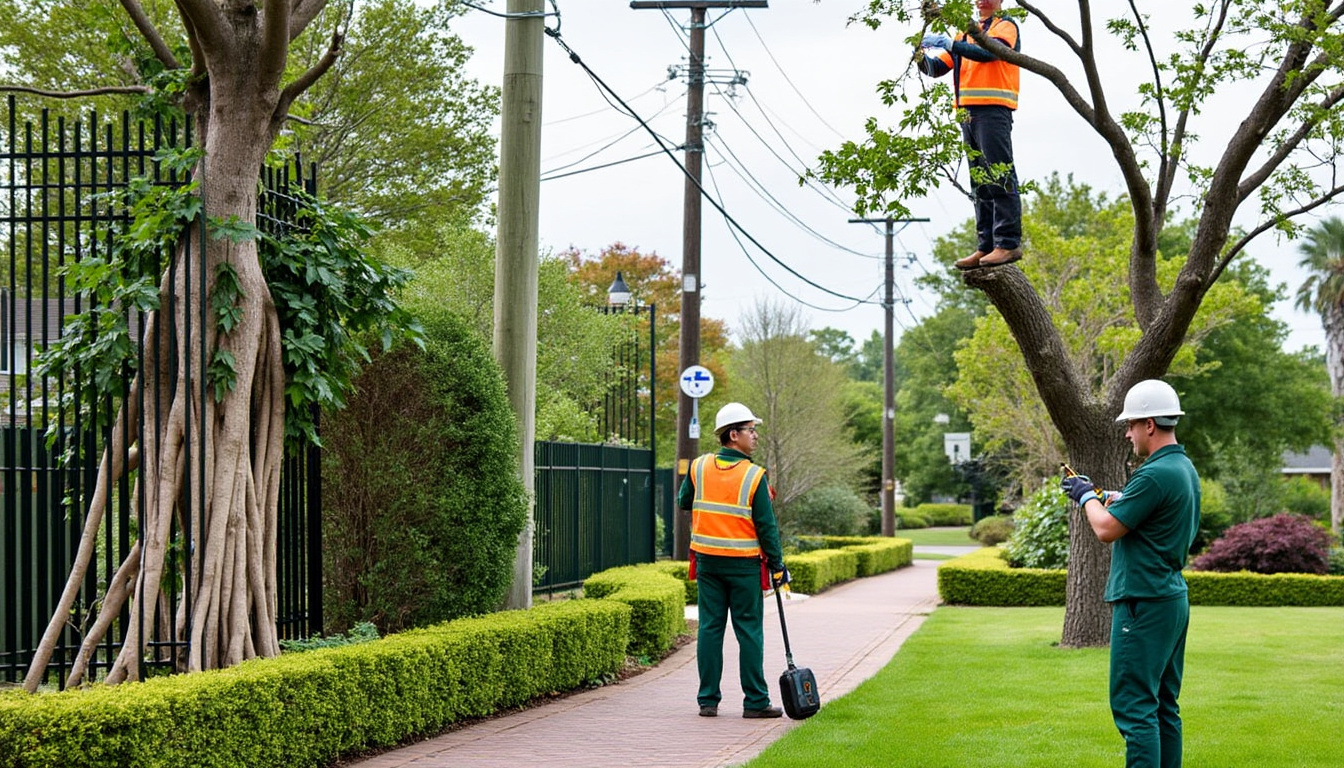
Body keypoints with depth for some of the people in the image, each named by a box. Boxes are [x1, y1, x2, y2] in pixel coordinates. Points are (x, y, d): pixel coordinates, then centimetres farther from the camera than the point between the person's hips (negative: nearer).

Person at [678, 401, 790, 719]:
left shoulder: (698, 467, 0)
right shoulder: (754, 476, -11)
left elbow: (683, 502, 15)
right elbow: (766, 526, -9)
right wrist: (778, 566, -1)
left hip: (707, 560, 4)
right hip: (743, 563, -4)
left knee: (710, 627, 8)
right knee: (749, 631, 2)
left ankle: (708, 700, 8)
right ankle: (755, 701, 4)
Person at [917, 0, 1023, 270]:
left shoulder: (1006, 26, 2)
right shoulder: (967, 31, 23)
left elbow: (987, 53, -17)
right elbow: (938, 68, 18)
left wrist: (948, 44, -22)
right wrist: (921, 58, -3)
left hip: (993, 112, -8)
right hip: (968, 113, 8)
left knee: (1000, 179, -11)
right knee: (979, 183, 6)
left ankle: (1008, 244, -13)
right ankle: (986, 247, 7)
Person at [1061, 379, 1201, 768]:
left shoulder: (1154, 475, -19)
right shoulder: (1185, 469, 13)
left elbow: (1107, 529, -16)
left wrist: (1087, 497, 2)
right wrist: (1104, 496, 15)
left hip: (1144, 604, -10)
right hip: (1173, 598, 10)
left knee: (1133, 706, -9)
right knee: (1163, 706, 13)